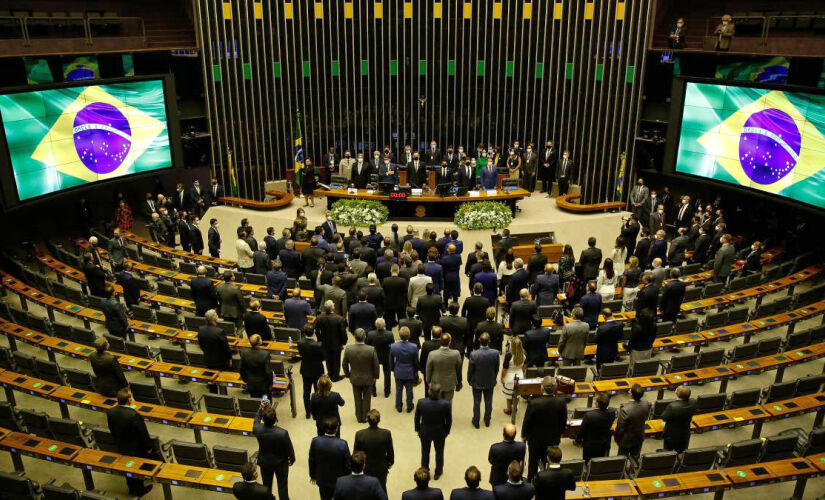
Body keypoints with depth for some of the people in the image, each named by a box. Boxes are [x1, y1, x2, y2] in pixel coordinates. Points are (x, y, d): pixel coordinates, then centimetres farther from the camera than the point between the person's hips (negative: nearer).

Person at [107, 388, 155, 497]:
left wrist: (118, 442, 17)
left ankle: (132, 488, 45)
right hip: (136, 449, -5)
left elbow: (112, 430, 0)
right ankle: (139, 490, 40)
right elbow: (143, 433, -23)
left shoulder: (110, 412, -18)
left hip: (121, 448, 5)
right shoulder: (134, 415, -36)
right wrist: (148, 448, -6)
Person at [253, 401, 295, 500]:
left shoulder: (257, 429, -28)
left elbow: (256, 419, 0)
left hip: (264, 463, 3)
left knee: (266, 485, 26)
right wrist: (292, 459, 1)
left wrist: (261, 408, 1)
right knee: (282, 485, 22)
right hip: (281, 463, -3)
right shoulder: (283, 433, -36)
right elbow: (289, 448, -17)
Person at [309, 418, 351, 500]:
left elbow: (311, 460, -6)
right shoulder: (343, 444, -28)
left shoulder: (315, 441, -21)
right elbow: (347, 464, -15)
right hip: (339, 480, -2)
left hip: (322, 479, 2)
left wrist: (312, 475, 11)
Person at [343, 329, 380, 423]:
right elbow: (376, 365, -14)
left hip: (355, 379, 1)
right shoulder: (371, 350, -26)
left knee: (357, 399, 22)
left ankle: (359, 417, 37)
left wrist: (348, 375, 10)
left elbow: (345, 365, -6)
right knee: (366, 399, 20)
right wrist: (375, 377, 3)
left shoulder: (348, 349, -21)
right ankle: (365, 417, 35)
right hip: (368, 379, -1)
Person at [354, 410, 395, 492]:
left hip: (366, 468, 0)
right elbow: (390, 451, -11)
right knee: (382, 488, 24)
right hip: (381, 468, 0)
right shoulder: (386, 433, -25)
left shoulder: (359, 434, -25)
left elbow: (356, 453, -11)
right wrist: (390, 463, 10)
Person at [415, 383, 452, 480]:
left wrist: (417, 429, 8)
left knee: (425, 451, 25)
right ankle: (438, 472, 44)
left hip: (424, 432, 1)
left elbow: (417, 418, -11)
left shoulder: (421, 402, -27)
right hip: (440, 433, 0)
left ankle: (424, 472, 43)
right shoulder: (446, 404, -29)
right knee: (439, 452, 25)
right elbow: (449, 421, -13)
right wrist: (447, 431, 6)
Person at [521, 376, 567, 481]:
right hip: (553, 439, 2)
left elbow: (527, 421, -16)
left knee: (533, 462, 19)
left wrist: (524, 435, 2)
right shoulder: (561, 402, -20)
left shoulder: (533, 403, -29)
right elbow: (563, 422, -6)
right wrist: (558, 434, 12)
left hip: (535, 439, -2)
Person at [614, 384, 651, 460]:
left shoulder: (625, 409, -36)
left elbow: (620, 427, -22)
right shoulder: (647, 405, -21)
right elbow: (646, 418, 0)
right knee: (635, 458, 25)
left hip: (626, 440, -4)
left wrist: (616, 437, -4)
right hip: (639, 438, 4)